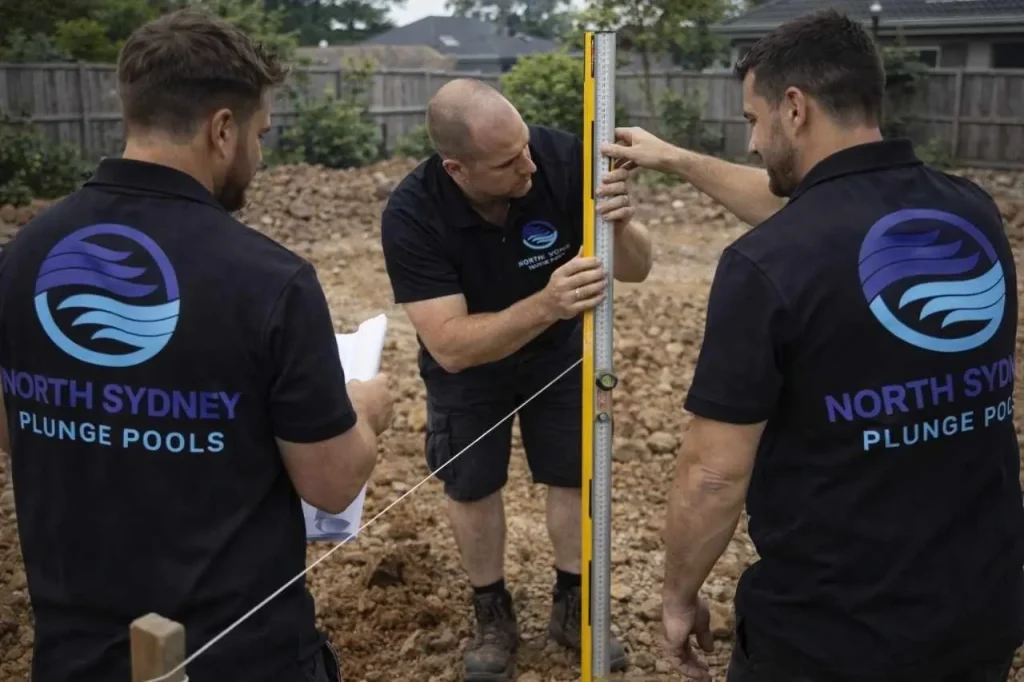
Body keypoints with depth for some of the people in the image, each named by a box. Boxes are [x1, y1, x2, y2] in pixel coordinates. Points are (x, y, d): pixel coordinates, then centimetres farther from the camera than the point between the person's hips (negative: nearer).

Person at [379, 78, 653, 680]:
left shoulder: (563, 157, -31)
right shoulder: (411, 216, -34)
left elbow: (637, 270, -22)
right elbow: (450, 346, -38)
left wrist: (621, 225, -46)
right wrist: (545, 305, -53)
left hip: (559, 350, 2)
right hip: (468, 364, -1)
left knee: (576, 474, 10)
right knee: (472, 488, 10)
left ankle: (572, 605, 33)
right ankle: (493, 614, 34)